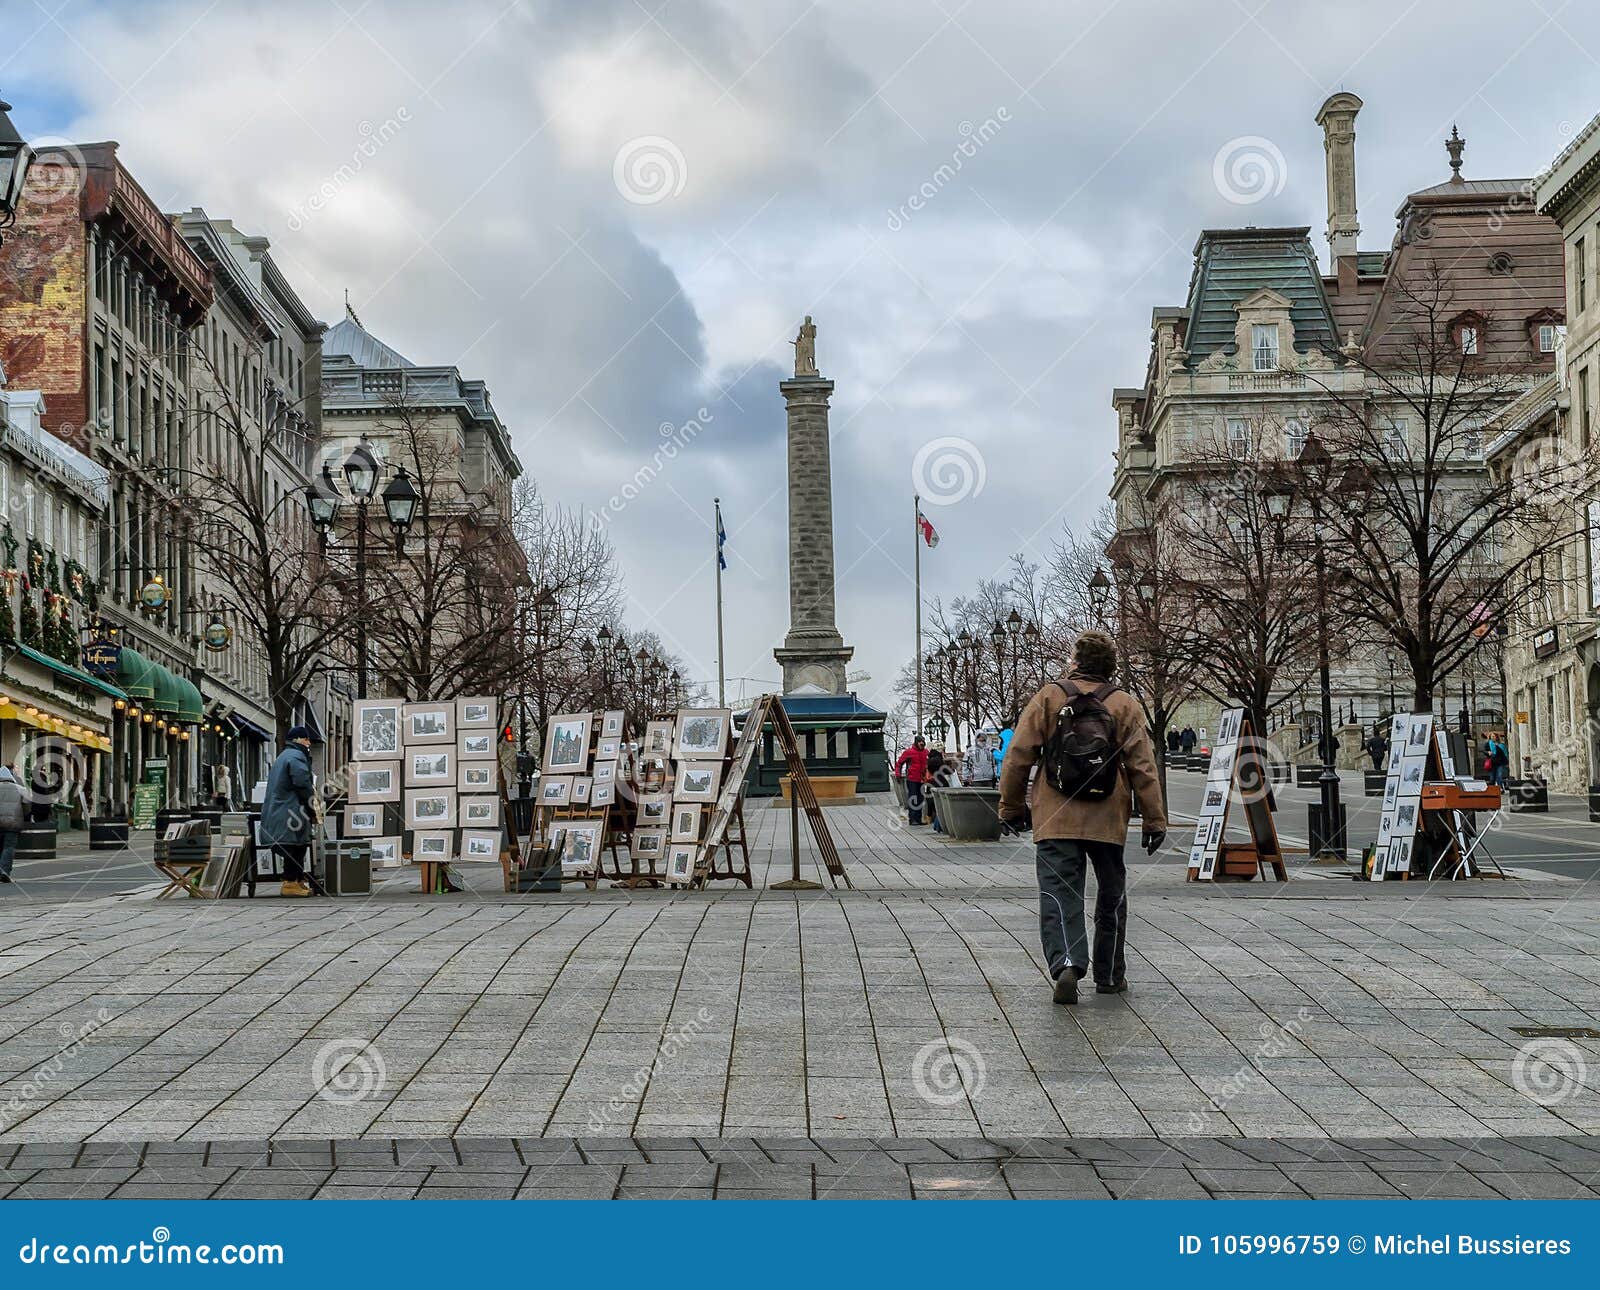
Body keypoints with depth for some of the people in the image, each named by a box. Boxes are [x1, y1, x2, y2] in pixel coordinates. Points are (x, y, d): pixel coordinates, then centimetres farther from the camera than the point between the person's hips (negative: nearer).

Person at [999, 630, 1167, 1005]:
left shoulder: (1047, 699, 1)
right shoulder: (1126, 705, 2)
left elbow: (1018, 758, 0)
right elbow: (1143, 768, -1)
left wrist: (1012, 806, 11)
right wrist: (1155, 819, 3)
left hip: (1055, 819, -1)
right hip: (1108, 820, 1)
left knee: (1059, 895, -3)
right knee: (1111, 899, 16)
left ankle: (1066, 963, -26)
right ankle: (1109, 975, 24)